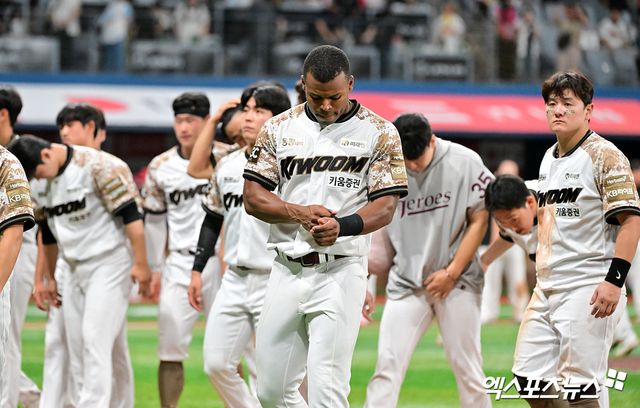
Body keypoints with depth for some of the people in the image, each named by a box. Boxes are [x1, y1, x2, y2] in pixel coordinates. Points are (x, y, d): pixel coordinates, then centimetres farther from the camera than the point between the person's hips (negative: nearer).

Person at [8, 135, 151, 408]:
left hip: (110, 265, -7)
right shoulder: (40, 185, 8)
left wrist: (141, 263, -18)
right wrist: (50, 277, 26)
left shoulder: (99, 167, -14)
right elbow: (48, 233, 20)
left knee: (95, 339, -14)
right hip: (76, 270, 7)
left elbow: (130, 215, -15)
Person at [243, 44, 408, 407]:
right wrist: (299, 213, -14)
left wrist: (341, 226, -25)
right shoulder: (279, 129, 8)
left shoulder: (379, 133, 0)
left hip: (341, 272, -4)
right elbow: (253, 198, 5)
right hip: (287, 271, 4)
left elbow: (385, 207, -5)